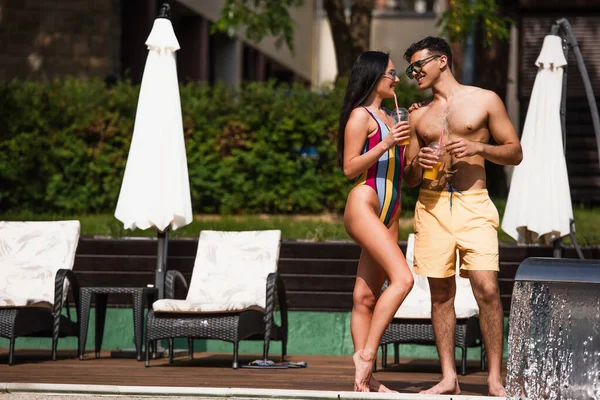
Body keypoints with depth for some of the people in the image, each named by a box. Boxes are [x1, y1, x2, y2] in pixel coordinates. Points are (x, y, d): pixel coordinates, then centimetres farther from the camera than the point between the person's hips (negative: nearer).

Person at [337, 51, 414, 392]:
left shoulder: (387, 117, 23)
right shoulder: (360, 116, -4)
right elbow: (350, 167, -10)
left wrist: (412, 130, 18)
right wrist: (385, 144, -20)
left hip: (389, 214, 8)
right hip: (364, 205, -8)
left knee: (368, 297, 3)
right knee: (402, 278, -22)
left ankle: (365, 378, 0)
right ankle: (366, 353, -20)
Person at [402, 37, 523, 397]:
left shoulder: (484, 100, 7)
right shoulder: (419, 116, 17)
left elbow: (515, 153, 7)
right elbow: (409, 179, 20)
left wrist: (478, 147, -9)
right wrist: (417, 164, -3)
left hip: (474, 205, -4)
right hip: (432, 206, 4)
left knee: (487, 289, -14)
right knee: (441, 293, 1)